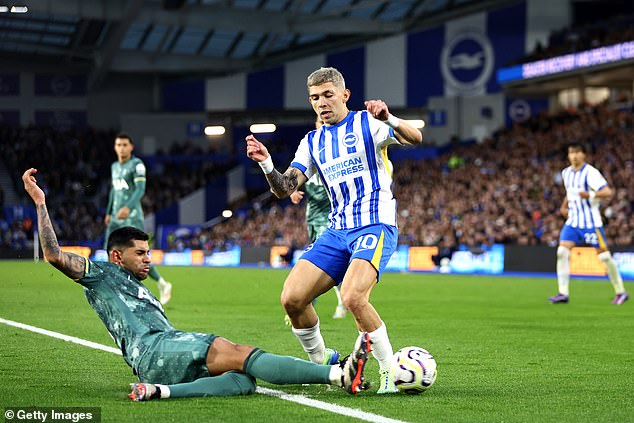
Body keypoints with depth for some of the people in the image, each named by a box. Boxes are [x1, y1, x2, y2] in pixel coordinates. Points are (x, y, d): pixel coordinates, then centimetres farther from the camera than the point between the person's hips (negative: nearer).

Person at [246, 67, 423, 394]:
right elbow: (284, 189, 8)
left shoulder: (366, 123, -1)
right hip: (337, 232, 6)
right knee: (291, 298, -8)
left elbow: (415, 138, -16)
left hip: (375, 226, -6)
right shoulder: (312, 142, 15)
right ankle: (321, 363, 14)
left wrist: (389, 119, -36)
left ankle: (390, 371, -13)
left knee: (353, 297, -30)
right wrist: (265, 163, -12)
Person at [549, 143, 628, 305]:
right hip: (573, 222, 6)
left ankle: (620, 292, 13)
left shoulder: (590, 173, -13)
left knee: (604, 255, -1)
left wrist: (590, 195, -35)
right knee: (562, 252, -11)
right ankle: (563, 293, -11)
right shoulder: (566, 173, 9)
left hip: (591, 223, -6)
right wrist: (564, 206, 15)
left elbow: (608, 192, -21)